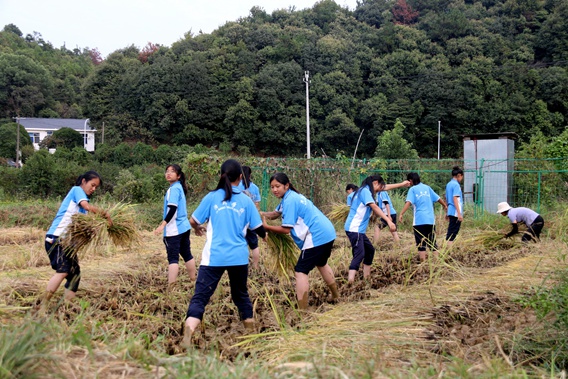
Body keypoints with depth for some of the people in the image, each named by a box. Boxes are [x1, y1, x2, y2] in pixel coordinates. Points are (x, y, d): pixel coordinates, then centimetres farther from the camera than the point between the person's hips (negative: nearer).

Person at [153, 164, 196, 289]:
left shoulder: (174, 189, -13)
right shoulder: (179, 187, 14)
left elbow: (172, 209, -23)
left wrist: (163, 225, -26)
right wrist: (165, 222, 28)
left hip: (174, 229, -9)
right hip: (184, 227, 9)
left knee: (173, 258, -9)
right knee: (187, 255, 15)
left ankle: (170, 289, -11)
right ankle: (194, 281, 24)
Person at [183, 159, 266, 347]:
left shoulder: (212, 197, 0)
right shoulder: (246, 200, 3)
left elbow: (193, 221, 5)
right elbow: (258, 228, 8)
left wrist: (198, 228, 28)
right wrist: (264, 235, 32)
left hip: (214, 257, -2)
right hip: (239, 257, 2)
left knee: (200, 296, -6)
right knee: (241, 294, 22)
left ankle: (188, 336, -25)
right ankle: (251, 332, 33)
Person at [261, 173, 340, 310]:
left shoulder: (289, 201, -15)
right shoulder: (292, 196, 14)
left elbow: (286, 229, -16)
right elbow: (276, 213, 16)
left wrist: (266, 226, -8)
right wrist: (261, 214, -2)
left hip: (316, 238, -11)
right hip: (327, 233, 11)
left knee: (300, 272, -10)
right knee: (321, 264, 33)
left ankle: (302, 310, -14)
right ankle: (335, 296, 49)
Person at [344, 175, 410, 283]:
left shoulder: (366, 190, 17)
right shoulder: (365, 190, -12)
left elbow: (385, 187, 30)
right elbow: (374, 207, -23)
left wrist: (401, 184, 37)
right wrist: (389, 221, -29)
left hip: (359, 229, 11)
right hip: (354, 229, -11)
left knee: (370, 250, 19)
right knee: (359, 254, -20)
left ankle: (366, 279, 24)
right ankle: (349, 284, -31)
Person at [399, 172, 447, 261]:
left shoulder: (412, 189, -1)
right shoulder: (427, 187, 13)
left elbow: (408, 203, -16)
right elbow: (438, 198, 20)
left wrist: (401, 214, -24)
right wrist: (445, 205, 39)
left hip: (419, 220, -5)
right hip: (431, 220, 5)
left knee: (421, 244, 0)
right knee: (432, 243, 13)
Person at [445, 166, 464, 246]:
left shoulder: (448, 184, 14)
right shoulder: (456, 185, -11)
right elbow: (455, 199, -19)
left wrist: (447, 213, 25)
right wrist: (459, 213, -21)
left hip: (451, 212, 9)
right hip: (456, 212, -9)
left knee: (450, 232, 13)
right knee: (453, 233, -6)